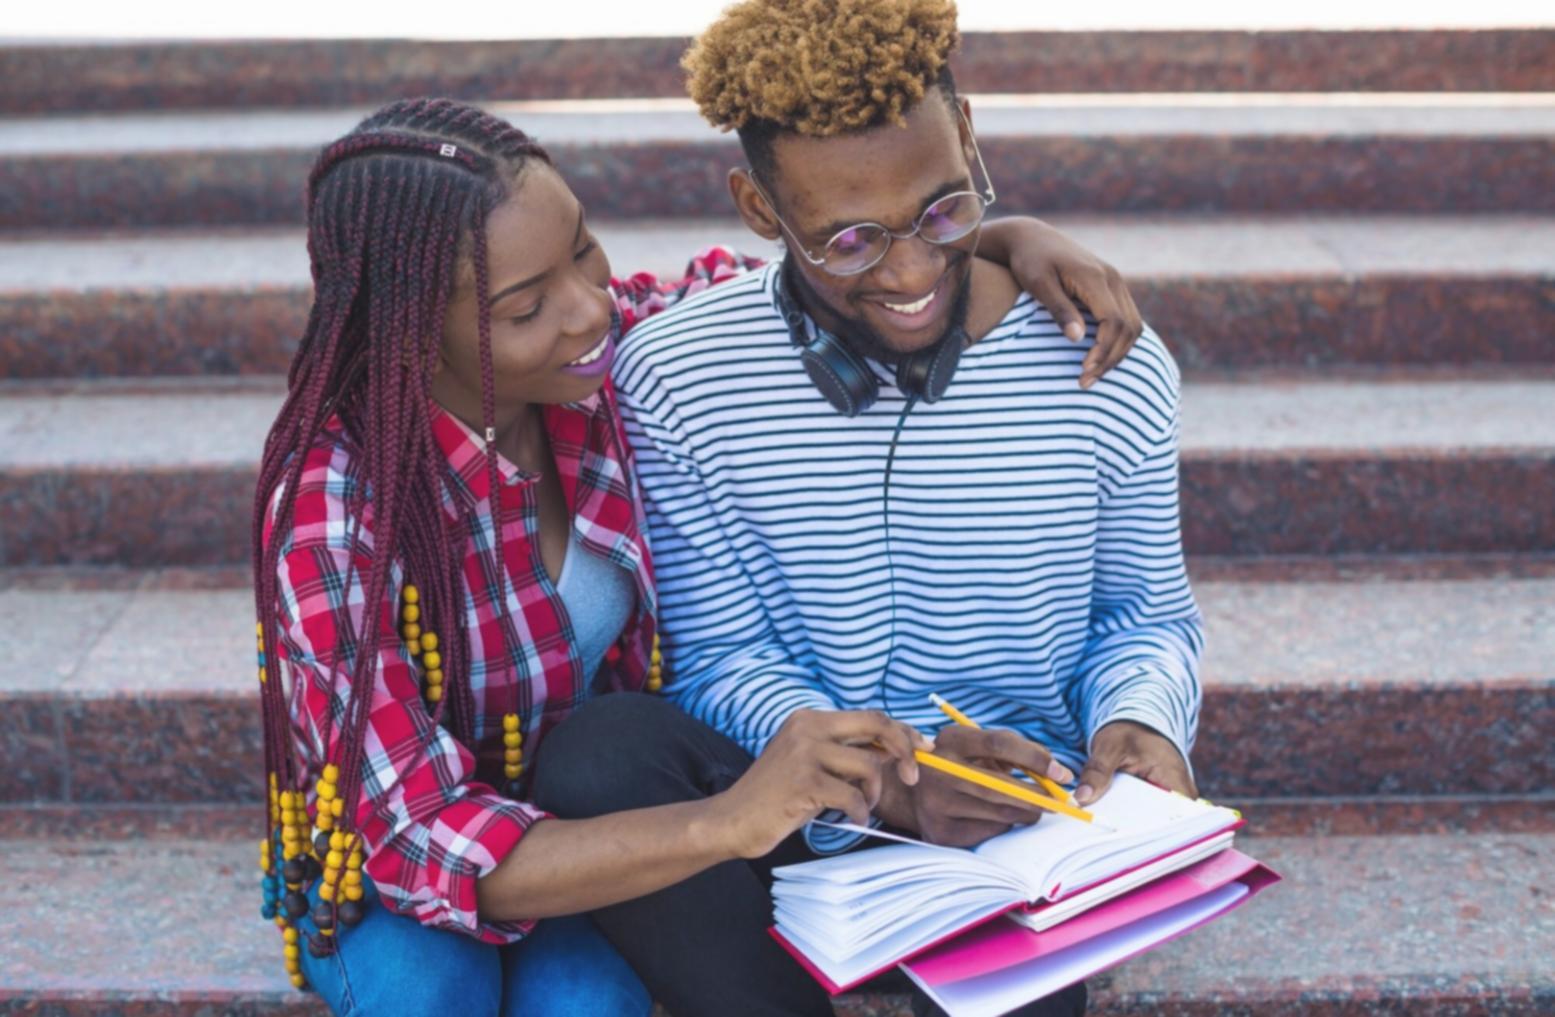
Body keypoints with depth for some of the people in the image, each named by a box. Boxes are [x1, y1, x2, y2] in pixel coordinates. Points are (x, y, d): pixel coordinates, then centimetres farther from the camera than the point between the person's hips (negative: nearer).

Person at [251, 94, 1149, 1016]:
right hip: (390, 874, -2)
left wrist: (1008, 237, -18)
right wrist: (728, 823, -46)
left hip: (601, 815, 2)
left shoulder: (623, 343, -18)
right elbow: (427, 842, -32)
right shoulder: (333, 503, -28)